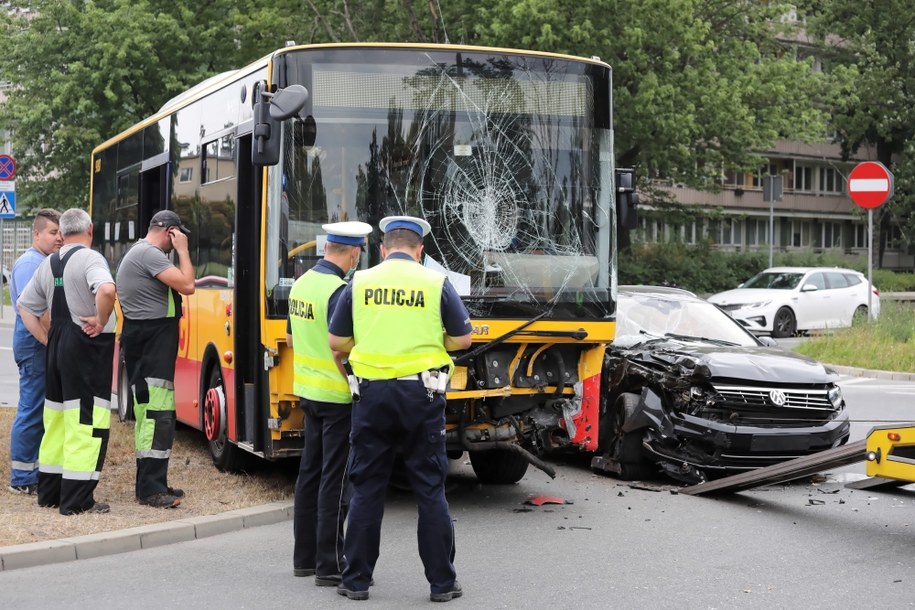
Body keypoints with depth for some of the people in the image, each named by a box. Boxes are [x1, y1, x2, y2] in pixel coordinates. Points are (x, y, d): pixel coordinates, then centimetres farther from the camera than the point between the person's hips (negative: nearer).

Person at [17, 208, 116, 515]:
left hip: (57, 343, 8)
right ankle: (77, 499, -6)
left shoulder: (48, 263, 13)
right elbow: (106, 290, -31)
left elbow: (25, 306, 18)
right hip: (87, 345, -8)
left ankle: (49, 491, 23)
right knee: (85, 422, -5)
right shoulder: (90, 258, -11)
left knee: (56, 419, 16)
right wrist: (101, 322, -16)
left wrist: (46, 340, 15)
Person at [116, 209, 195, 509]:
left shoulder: (139, 252, 20)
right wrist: (182, 250, -11)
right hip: (151, 343, -11)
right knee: (157, 414, -12)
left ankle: (151, 483, 19)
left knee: (150, 413, 13)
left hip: (149, 343, 11)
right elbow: (187, 285, -20)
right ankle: (151, 488, -13)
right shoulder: (150, 254, -14)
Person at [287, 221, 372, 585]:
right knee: (335, 481, -3)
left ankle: (304, 557, 23)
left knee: (310, 473, 15)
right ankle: (330, 566, 1)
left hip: (307, 391, 9)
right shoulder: (339, 291, -19)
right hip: (338, 397, -9)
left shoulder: (301, 284, 8)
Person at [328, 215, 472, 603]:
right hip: (421, 395, -1)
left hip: (373, 393, 1)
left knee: (366, 489, 10)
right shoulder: (436, 283, -1)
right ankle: (442, 582, 11)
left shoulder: (359, 283, 3)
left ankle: (356, 579, 14)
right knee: (430, 490, 6)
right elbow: (461, 338, 4)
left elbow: (337, 341, 6)